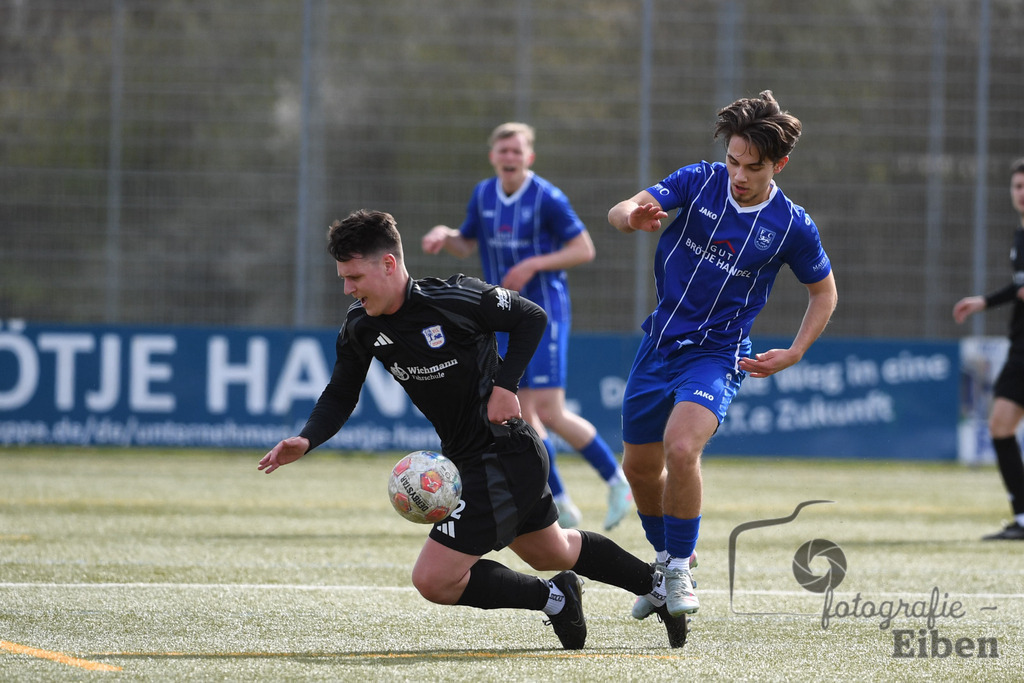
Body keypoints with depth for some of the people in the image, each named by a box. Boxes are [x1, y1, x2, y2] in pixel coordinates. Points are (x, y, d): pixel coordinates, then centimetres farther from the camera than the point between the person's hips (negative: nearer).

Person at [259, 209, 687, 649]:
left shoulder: (455, 298, -23)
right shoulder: (360, 327, -4)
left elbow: (532, 317, -9)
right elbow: (340, 397, 5)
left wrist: (505, 385, -19)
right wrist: (306, 440, -14)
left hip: (504, 459, -9)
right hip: (465, 460, 9)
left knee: (433, 580, -14)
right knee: (553, 554, 29)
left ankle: (552, 598, 4)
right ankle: (656, 583, 49)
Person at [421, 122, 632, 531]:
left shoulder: (547, 198, -12)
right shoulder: (483, 195, 6)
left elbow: (584, 250, -10)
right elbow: (466, 245, 18)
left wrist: (533, 265, -20)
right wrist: (443, 236, -4)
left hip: (544, 313, -6)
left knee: (550, 412, -13)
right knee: (521, 414, 1)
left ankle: (616, 481, 5)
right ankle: (560, 505, 10)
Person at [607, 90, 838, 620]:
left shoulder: (791, 227, -11)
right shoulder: (699, 182, -7)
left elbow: (824, 291, 6)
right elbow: (620, 211, -17)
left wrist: (792, 355, -5)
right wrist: (631, 216, -42)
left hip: (716, 353, -4)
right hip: (660, 339, 4)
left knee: (681, 448, -27)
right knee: (639, 466, 11)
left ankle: (680, 570, -9)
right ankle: (664, 556, 38)